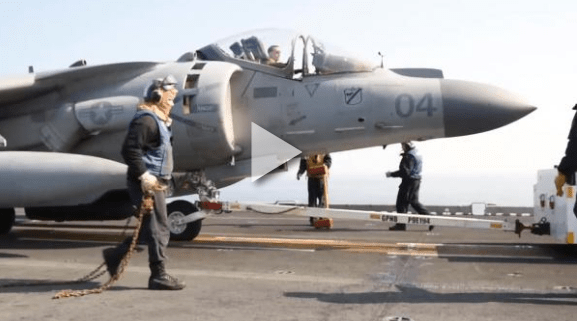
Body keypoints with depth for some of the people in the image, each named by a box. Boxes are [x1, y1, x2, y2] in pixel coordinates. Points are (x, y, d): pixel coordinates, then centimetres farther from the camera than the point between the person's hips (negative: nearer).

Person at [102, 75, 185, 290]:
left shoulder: (158, 120, 20)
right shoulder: (146, 120, -15)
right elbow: (130, 149, -24)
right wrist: (144, 175, -26)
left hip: (155, 182, 11)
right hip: (147, 184, -11)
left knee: (150, 229, 16)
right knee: (158, 230, -5)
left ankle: (115, 255, 24)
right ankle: (158, 276, 3)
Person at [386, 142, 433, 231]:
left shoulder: (409, 157, -18)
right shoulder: (418, 156, 14)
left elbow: (405, 172, -24)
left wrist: (391, 174, -17)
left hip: (409, 181, -10)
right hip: (417, 181, 10)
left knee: (401, 202, -1)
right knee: (414, 202, 17)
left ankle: (401, 224, 1)